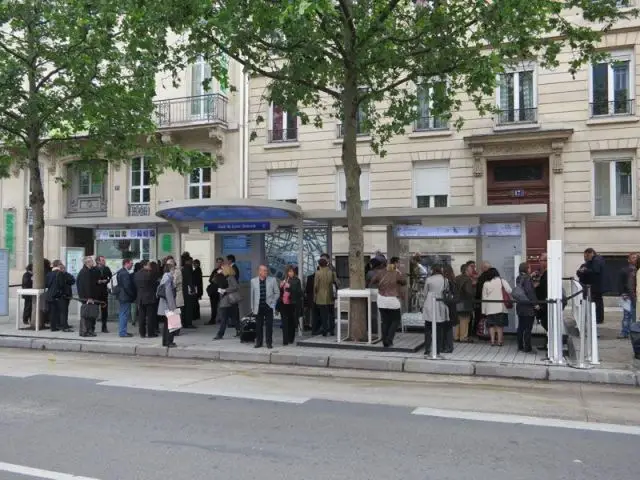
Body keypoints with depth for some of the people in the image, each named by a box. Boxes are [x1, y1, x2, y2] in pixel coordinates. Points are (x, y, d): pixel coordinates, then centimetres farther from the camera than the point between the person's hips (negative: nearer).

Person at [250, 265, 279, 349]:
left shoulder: (272, 280, 0)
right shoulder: (253, 281, 3)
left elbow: (277, 293, 7)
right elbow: (252, 294, 8)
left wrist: (273, 302, -2)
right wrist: (252, 307, 7)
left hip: (269, 307, -1)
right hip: (258, 307, 1)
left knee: (269, 326, 0)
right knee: (258, 326, 6)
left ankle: (269, 343, 8)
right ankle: (259, 342, 18)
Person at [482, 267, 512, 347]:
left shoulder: (486, 284, 2)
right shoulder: (502, 281, -1)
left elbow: (484, 297, 3)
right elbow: (509, 291, -11)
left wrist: (484, 310, 8)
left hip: (490, 308, 1)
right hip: (500, 307, -1)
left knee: (491, 324, 6)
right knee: (500, 324, 5)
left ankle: (492, 341, 5)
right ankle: (499, 341, 5)